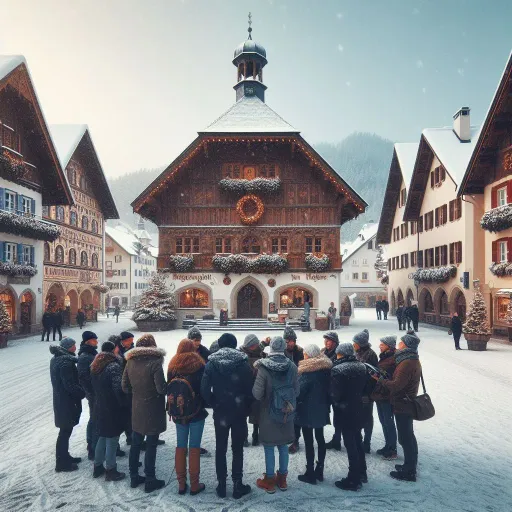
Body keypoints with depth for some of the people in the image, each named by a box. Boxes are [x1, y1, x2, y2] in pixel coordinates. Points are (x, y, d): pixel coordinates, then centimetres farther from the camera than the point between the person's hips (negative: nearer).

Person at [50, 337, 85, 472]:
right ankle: (62, 463, 12)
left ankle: (65, 457, 32)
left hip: (60, 399, 10)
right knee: (65, 431, 2)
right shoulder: (66, 362, -23)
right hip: (66, 402, -10)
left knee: (66, 430, 20)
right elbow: (70, 385, -25)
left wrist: (80, 392, 13)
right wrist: (84, 393, -13)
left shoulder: (56, 359, 9)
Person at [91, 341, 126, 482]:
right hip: (112, 409, -8)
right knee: (112, 440, 3)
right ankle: (111, 471, 12)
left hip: (99, 408, 8)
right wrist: (124, 404, -10)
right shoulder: (114, 366, -20)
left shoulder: (95, 366, 6)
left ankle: (97, 467, 30)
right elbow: (119, 389, -22)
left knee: (102, 437, 21)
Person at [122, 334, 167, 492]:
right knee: (151, 445, 4)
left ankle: (134, 476, 28)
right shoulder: (155, 362, -19)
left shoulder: (130, 361, -1)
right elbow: (161, 389, -22)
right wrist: (165, 390, -1)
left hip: (136, 409, 6)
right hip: (153, 410, -6)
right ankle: (150, 480, 13)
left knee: (135, 443, 17)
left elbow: (125, 387, 5)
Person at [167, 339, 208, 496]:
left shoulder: (172, 366, 1)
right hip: (196, 412, -4)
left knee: (180, 446, 12)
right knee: (194, 447, 3)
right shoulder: (199, 366, -11)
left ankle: (181, 483, 19)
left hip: (178, 413, 4)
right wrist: (204, 404, 9)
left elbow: (169, 388, 8)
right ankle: (194, 484, 10)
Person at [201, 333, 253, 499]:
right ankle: (237, 485, 15)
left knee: (220, 449, 13)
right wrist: (247, 408, 3)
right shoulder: (243, 363, -9)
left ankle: (221, 485, 20)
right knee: (237, 449, 10)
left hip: (220, 412, 1)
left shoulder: (212, 363, -5)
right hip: (239, 412, -1)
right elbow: (250, 389, -9)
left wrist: (214, 404, 3)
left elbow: (205, 389, -10)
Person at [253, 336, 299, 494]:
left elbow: (257, 394, -16)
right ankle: (282, 479, 29)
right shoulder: (292, 366, -8)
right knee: (283, 446, 17)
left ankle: (269, 481, 21)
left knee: (269, 447, 9)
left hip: (269, 413, -3)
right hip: (286, 414, 4)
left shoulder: (263, 368, -18)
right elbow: (296, 390, 1)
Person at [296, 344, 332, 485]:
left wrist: (295, 402, -4)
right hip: (321, 410, 7)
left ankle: (310, 473, 7)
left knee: (308, 441, 1)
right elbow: (329, 388, 9)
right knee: (320, 439, 15)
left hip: (308, 411, -7)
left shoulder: (307, 371, -18)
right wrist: (327, 404, 16)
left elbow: (300, 391, -20)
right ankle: (319, 471, 24)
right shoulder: (326, 368, 3)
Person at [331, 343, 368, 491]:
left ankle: (353, 480, 10)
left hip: (344, 412, -7)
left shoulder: (338, 369, -20)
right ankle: (362, 473, 32)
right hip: (358, 410, 7)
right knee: (358, 441, 20)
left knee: (350, 444, 1)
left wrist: (335, 402, -1)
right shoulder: (361, 367, 2)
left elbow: (335, 394, -20)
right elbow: (364, 387, 10)